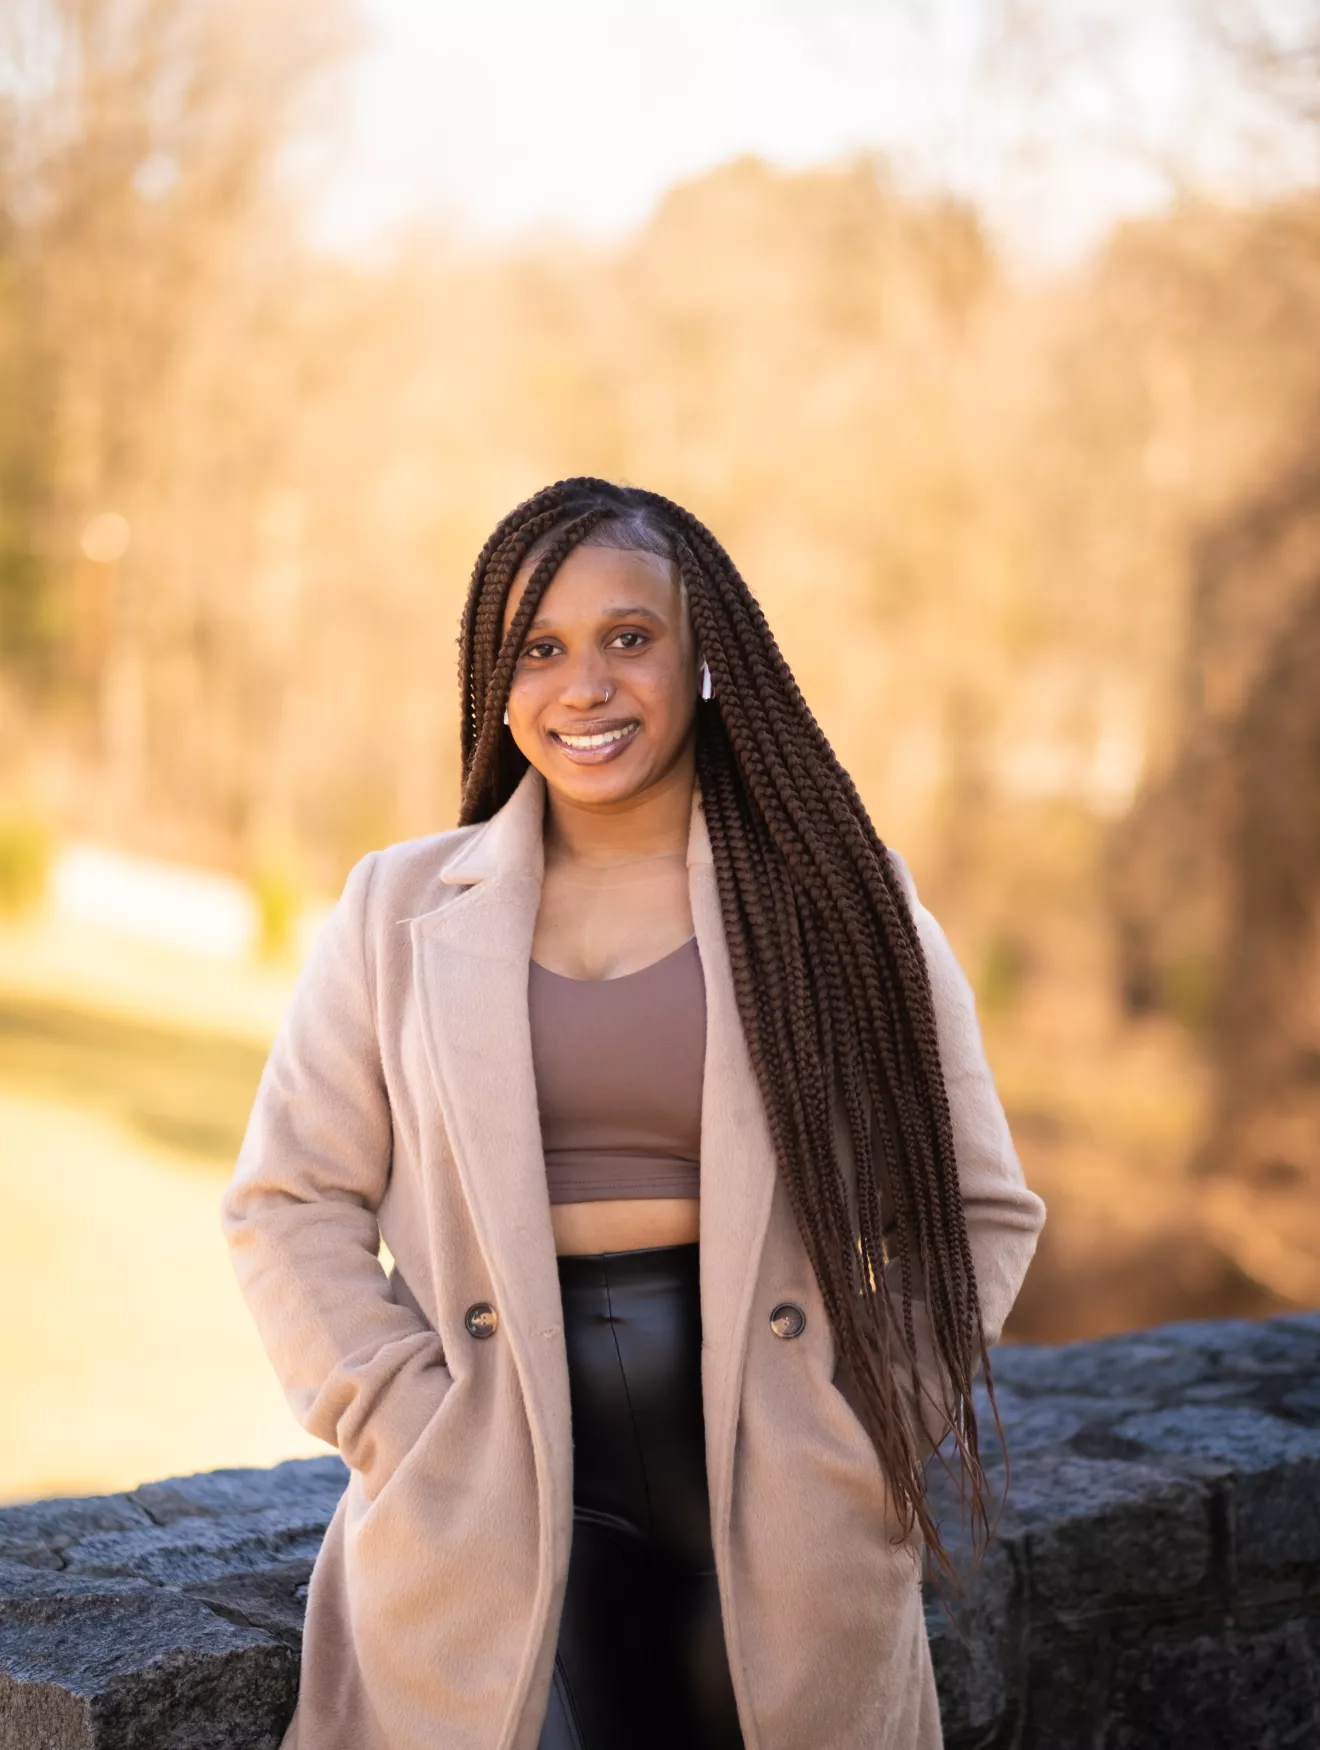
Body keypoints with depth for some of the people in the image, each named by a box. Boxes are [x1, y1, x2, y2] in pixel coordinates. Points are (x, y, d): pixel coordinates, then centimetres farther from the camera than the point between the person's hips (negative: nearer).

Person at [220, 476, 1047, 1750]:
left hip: (780, 1513, 0)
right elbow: (290, 1205, 5)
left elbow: (975, 1213, 8)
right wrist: (405, 1431, -5)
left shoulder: (842, 905, 4)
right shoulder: (401, 913, 6)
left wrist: (876, 1430, -2)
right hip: (499, 1496, 0)